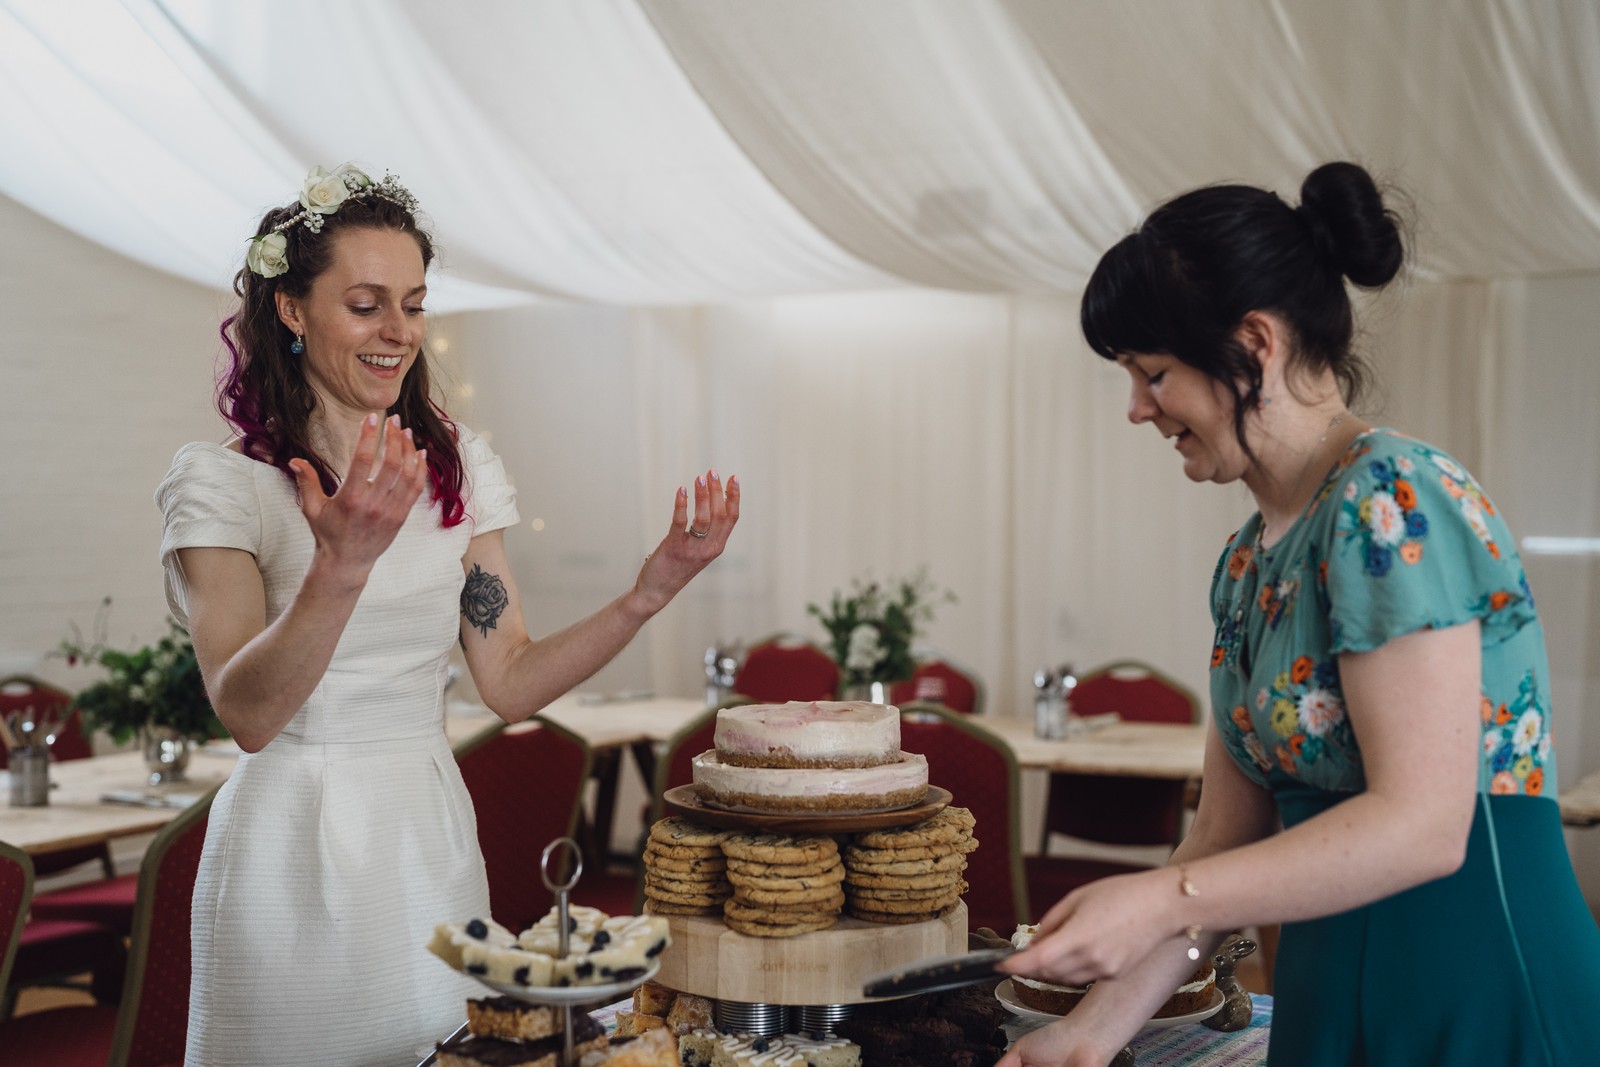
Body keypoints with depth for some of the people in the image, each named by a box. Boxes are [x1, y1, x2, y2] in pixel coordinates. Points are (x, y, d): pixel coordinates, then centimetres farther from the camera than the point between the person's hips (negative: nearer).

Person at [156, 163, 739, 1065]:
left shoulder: (459, 467, 6)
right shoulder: (221, 482, -9)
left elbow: (510, 681, 2)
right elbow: (248, 714, -20)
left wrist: (650, 593, -10)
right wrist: (343, 566, -35)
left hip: (433, 838, 5)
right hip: (295, 848, -4)